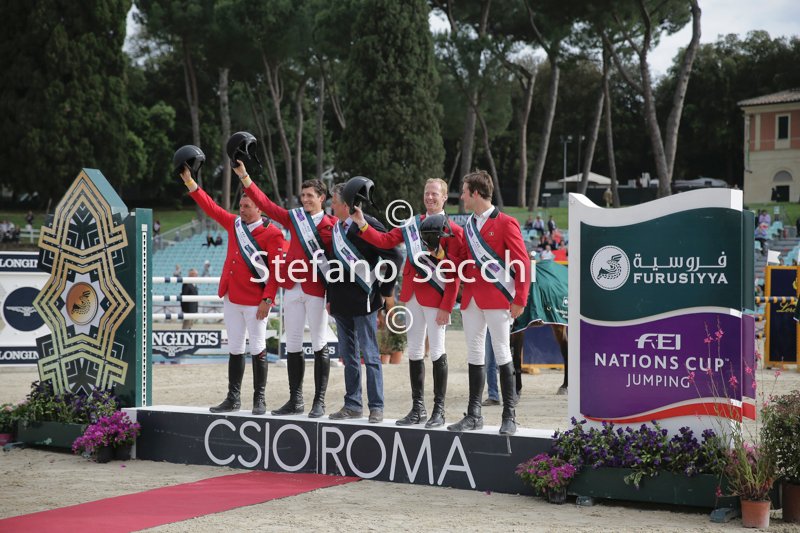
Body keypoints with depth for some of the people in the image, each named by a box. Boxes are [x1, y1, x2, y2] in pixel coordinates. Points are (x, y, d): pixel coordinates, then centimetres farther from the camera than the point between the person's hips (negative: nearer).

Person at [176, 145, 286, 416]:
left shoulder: (271, 233, -9)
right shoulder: (234, 224, 11)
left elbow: (277, 269, -13)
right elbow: (210, 206, 17)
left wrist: (267, 299, -19)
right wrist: (188, 180, 14)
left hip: (255, 301, -7)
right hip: (231, 298, 7)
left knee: (257, 348, -2)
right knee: (235, 349, 11)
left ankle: (259, 400, 4)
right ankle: (233, 398, 16)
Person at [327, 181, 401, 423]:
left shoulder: (369, 226, -12)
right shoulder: (337, 228, 12)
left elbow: (393, 257, -12)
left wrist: (384, 290, -7)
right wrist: (330, 298, 16)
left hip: (363, 301, -8)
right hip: (341, 303, 8)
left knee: (370, 356, -3)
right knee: (349, 357, 12)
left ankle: (376, 407, 2)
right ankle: (352, 405, 19)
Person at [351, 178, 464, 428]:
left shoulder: (453, 230, -6)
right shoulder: (413, 224, 11)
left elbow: (454, 274, -10)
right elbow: (385, 241, 5)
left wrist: (446, 306, -15)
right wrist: (362, 224, -7)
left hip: (436, 299, -6)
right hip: (413, 295, 6)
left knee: (436, 351, -2)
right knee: (414, 351, 9)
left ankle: (439, 410, 5)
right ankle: (418, 408, 16)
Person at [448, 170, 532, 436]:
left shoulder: (505, 223, -6)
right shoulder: (469, 225, 15)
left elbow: (522, 264, -8)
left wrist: (519, 300, -12)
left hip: (497, 299, -7)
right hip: (471, 300, 7)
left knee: (502, 353, -3)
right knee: (474, 354, 8)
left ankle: (509, 416, 2)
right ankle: (474, 415, 13)